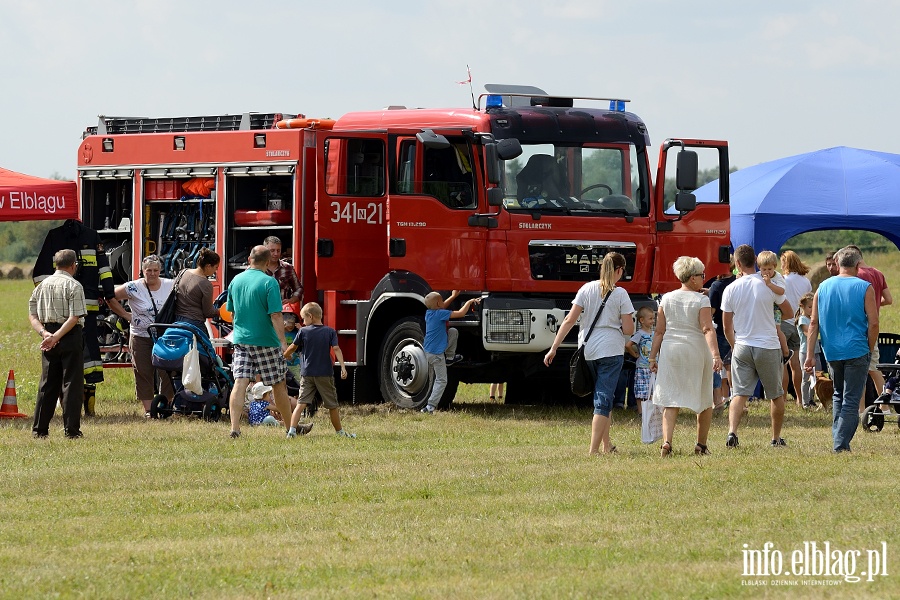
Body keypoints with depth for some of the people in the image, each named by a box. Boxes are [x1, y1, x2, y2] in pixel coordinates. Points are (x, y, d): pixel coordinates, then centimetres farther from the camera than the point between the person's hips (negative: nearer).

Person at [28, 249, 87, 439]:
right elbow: (75, 317, -17)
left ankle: (39, 429, 11)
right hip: (70, 337, -5)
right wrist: (56, 337, -18)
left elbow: (32, 315, 6)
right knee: (72, 383, -1)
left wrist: (44, 333, -7)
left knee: (47, 383, 11)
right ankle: (71, 430, -3)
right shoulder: (74, 286, -8)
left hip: (49, 334, 5)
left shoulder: (42, 285, 10)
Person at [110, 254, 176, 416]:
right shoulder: (133, 288, -6)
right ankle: (148, 409, 6)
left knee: (166, 373, -4)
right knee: (143, 374, 0)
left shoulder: (171, 286, 0)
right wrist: (125, 315, -1)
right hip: (141, 338, -1)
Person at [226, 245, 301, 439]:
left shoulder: (236, 281, 5)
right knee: (279, 386, 8)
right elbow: (276, 315, -17)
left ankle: (235, 428, -15)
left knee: (240, 383, -3)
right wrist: (283, 341, -17)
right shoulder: (269, 282, -12)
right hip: (266, 341, -4)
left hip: (241, 340, 4)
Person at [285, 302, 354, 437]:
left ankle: (292, 430, -19)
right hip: (325, 374, 0)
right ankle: (340, 431, 21)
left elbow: (292, 348, 8)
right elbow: (336, 349, -10)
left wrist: (284, 356, 28)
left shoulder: (303, 331, 0)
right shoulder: (330, 332, 0)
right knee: (332, 405, 11)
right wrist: (343, 367, -15)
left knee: (301, 403, -4)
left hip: (307, 374, 0)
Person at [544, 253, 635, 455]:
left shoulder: (587, 289, 3)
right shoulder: (620, 294, -6)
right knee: (603, 401, -2)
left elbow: (569, 320, -1)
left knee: (602, 397, 19)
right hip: (611, 350, -4)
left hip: (587, 350, 4)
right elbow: (628, 330, -7)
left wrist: (554, 348, 1)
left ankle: (606, 445, 25)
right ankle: (593, 449, -10)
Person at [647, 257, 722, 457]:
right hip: (696, 351, -3)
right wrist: (715, 355, -22)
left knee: (671, 401, 0)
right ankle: (701, 445, 19)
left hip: (670, 350, 3)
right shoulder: (701, 301, -5)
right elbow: (708, 330, -16)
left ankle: (667, 442, -20)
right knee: (705, 401, 14)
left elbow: (659, 331, 7)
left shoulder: (667, 299, 6)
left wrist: (653, 357, 12)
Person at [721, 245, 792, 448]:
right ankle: (776, 437, 21)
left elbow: (727, 325, 4)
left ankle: (732, 431, -21)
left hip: (742, 347, 1)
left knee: (739, 393, 0)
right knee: (776, 395, 14)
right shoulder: (768, 285, -6)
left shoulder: (731, 289, -3)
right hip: (768, 346, -1)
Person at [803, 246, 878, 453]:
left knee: (838, 395, 21)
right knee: (851, 400, -1)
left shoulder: (823, 287, 5)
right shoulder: (864, 288, -6)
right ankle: (841, 445, -9)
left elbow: (814, 323, 3)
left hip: (832, 352, 4)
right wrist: (869, 350, 3)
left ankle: (838, 440, 17)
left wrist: (810, 355, 5)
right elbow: (873, 323, -10)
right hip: (856, 351, -4)